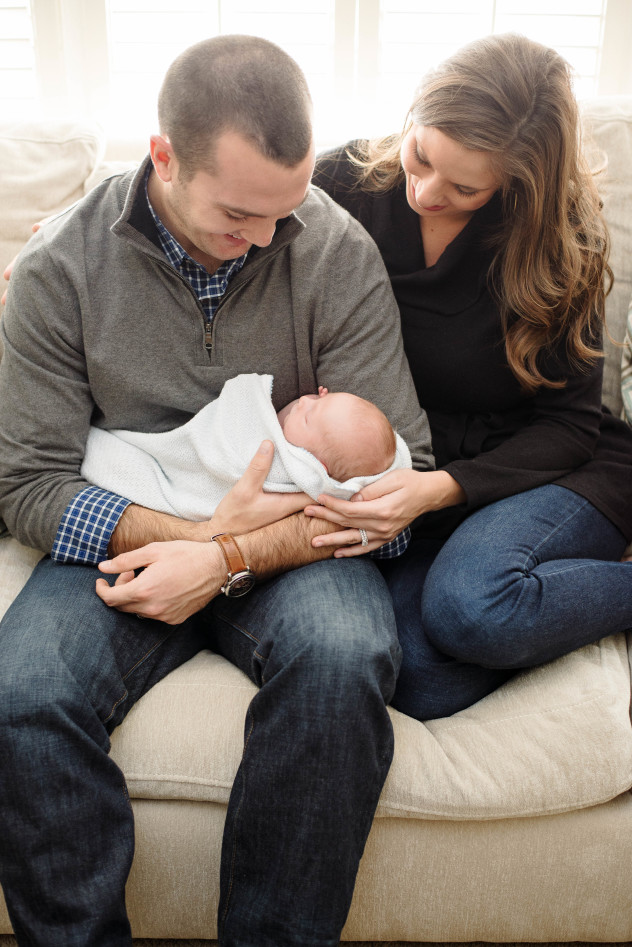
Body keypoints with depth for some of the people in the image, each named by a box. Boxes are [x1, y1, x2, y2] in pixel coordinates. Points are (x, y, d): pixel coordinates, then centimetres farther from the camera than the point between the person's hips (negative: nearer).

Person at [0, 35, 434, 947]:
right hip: (128, 536, 1)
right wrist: (195, 529, -19)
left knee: (344, 660, -32)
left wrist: (228, 558, -20)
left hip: (289, 541, 0)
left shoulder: (340, 252, -7)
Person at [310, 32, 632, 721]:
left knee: (468, 602, -35)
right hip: (408, 471, 2)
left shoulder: (559, 235, -9)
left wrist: (443, 487, -25)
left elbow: (570, 421, -8)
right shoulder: (344, 185, -6)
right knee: (423, 686, -25)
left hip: (543, 470, -1)